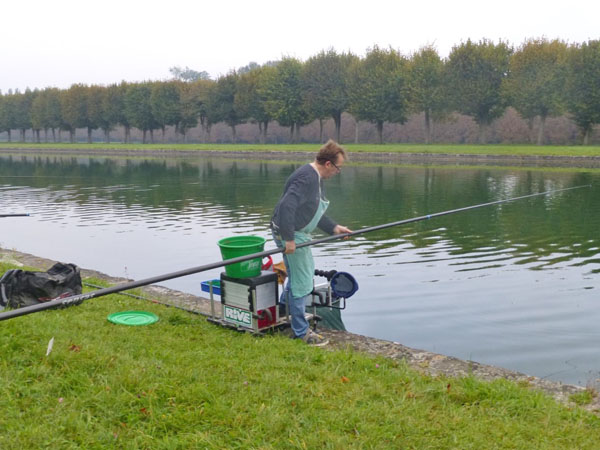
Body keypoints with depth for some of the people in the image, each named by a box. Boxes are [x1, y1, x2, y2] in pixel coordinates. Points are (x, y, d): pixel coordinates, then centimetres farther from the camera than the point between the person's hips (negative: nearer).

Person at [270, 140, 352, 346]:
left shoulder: (315, 177, 11)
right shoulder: (307, 178, -23)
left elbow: (313, 211, 20)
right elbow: (286, 206, -32)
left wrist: (334, 227, 14)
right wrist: (289, 239, -30)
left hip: (297, 233, 11)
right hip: (290, 234, -11)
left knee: (306, 270, 28)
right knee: (302, 282, -2)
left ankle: (283, 309, 45)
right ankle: (301, 331, 10)